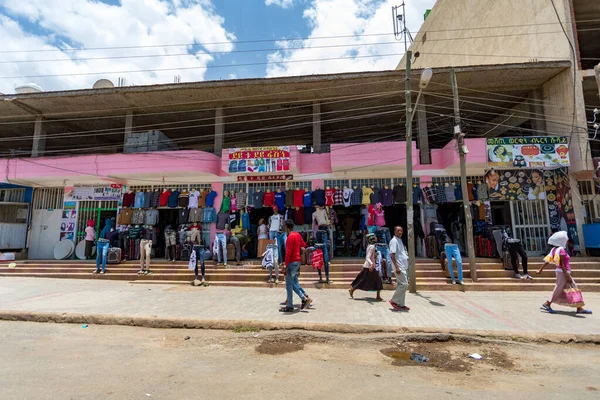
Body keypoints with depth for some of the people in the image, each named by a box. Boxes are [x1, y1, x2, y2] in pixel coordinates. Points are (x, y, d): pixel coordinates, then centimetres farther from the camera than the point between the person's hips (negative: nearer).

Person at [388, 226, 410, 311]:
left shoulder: (400, 240, 17)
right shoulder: (394, 241, -11)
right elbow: (392, 255, -18)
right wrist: (396, 267, -23)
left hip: (404, 266, 9)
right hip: (399, 266, -9)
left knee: (401, 285, 11)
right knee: (404, 284, -12)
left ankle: (401, 304, 16)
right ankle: (394, 300, 0)